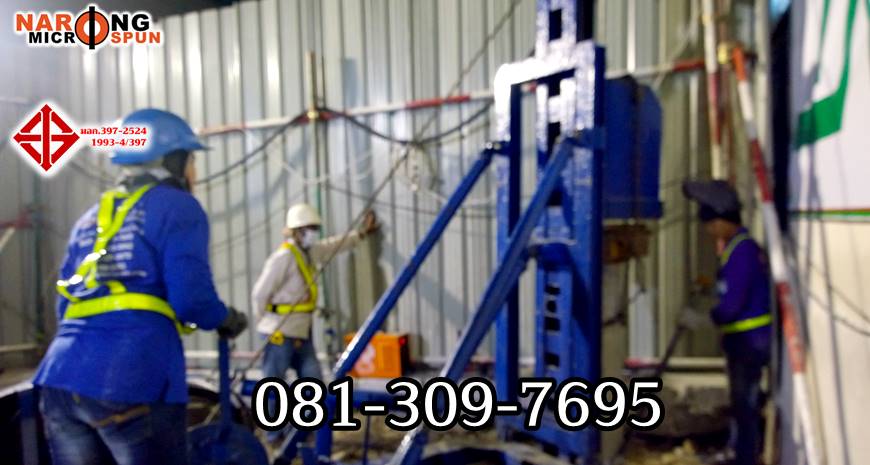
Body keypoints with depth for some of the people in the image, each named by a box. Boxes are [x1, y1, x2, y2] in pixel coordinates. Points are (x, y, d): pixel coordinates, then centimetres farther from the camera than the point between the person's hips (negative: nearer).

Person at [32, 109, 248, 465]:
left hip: (60, 380, 7)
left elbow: (66, 306, 20)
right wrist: (227, 320, 8)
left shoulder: (91, 217, 21)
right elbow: (191, 297, -11)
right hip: (133, 384, -7)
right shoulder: (177, 206, 0)